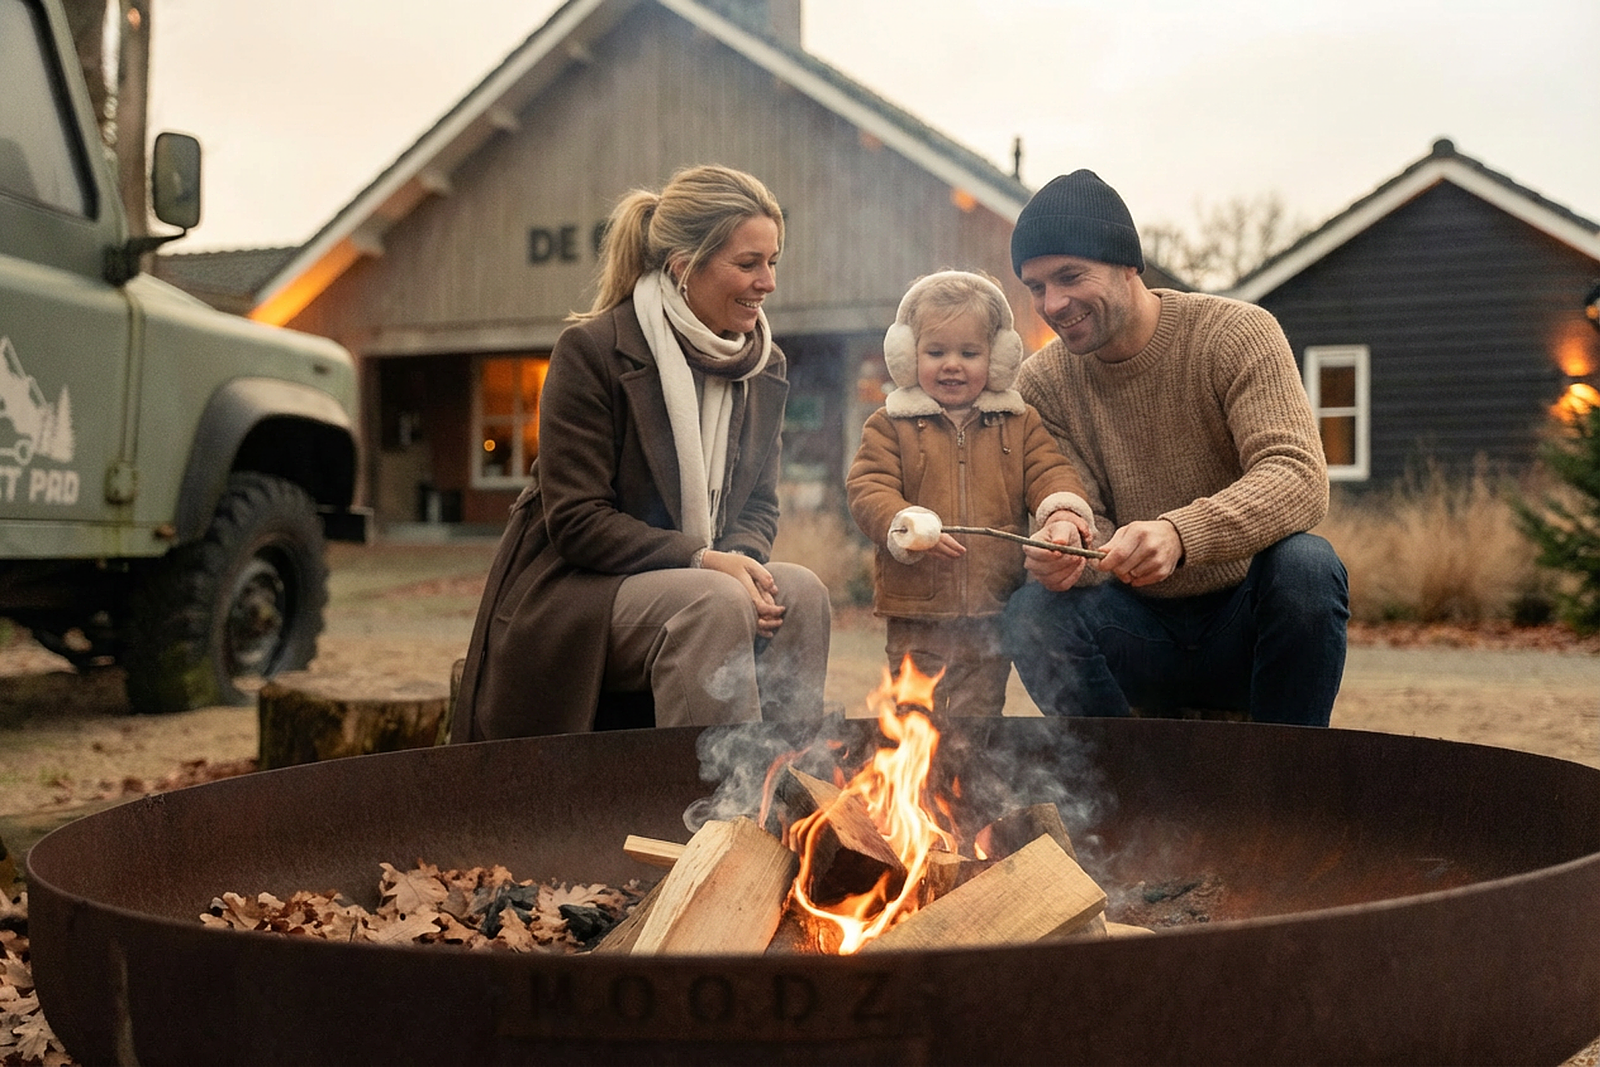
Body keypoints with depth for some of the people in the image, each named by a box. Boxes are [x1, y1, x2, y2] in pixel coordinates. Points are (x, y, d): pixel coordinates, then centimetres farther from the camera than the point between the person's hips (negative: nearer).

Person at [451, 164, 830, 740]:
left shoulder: (765, 368, 8)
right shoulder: (589, 351, -12)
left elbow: (759, 505, 11)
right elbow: (575, 521, -16)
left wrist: (743, 558, -14)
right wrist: (698, 559, -26)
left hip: (694, 577, 6)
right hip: (576, 589, -6)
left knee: (801, 591, -23)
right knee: (718, 602, -33)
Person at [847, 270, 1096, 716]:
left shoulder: (1020, 424, 9)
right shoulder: (890, 425, 2)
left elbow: (1049, 471, 2)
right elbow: (868, 489, -6)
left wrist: (1063, 511, -21)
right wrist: (911, 527, -24)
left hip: (993, 612, 1)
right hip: (916, 614, -1)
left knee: (979, 708, 8)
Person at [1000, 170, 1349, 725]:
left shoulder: (1238, 333, -10)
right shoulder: (1042, 383, -1)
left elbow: (1300, 478, -24)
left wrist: (1179, 533, -43)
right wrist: (1067, 551, -32)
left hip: (1249, 619, -1)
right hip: (1142, 630, 2)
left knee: (1304, 562, -33)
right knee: (1031, 612, -26)